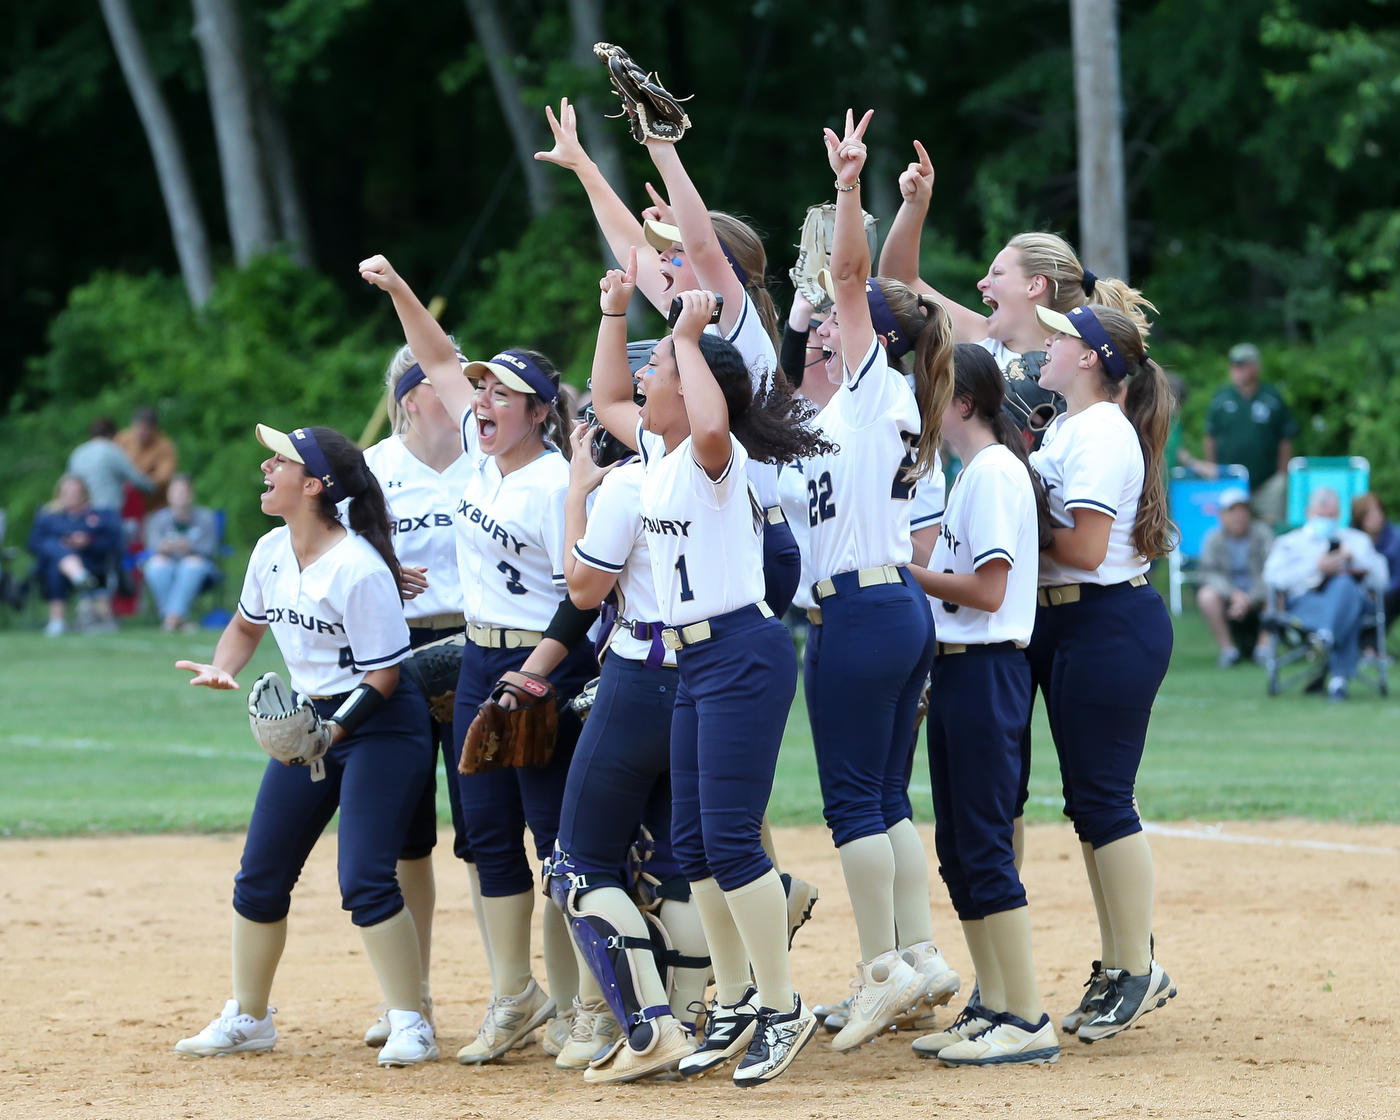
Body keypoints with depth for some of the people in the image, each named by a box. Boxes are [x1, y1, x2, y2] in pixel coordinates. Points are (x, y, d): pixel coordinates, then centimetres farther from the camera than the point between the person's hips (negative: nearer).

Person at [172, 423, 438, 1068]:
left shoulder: (359, 569, -21)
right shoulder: (271, 553, 2)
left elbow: (381, 677, -17)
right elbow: (247, 624, 21)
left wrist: (331, 732, -29)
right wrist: (221, 669, 1)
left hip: (378, 725, -8)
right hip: (308, 722, 8)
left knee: (364, 881, -16)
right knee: (260, 877, 7)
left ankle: (410, 1025, -6)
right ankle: (247, 1019, 21)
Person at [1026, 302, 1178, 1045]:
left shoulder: (1100, 432, -14)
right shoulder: (1064, 428, 17)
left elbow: (1086, 548, -21)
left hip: (1111, 625, -10)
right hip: (1063, 624, 10)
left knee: (1100, 797, -7)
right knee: (1089, 798, 12)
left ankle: (1137, 968, -1)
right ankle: (1116, 967, 18)